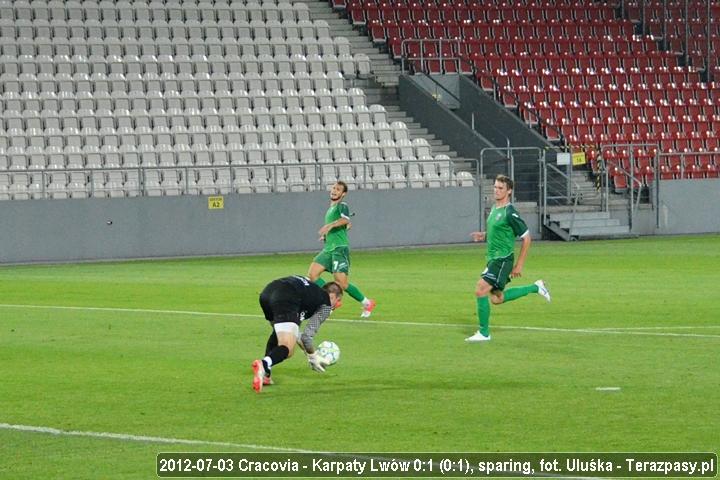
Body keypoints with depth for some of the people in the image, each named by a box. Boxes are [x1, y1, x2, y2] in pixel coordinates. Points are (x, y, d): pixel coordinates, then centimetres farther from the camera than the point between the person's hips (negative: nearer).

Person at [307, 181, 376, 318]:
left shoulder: (342, 206, -5)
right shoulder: (330, 209, 22)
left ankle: (367, 303, 4)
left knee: (341, 283, -14)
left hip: (339, 248, -9)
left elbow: (346, 220, -28)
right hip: (328, 249, 9)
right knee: (312, 274, -6)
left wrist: (330, 225, -43)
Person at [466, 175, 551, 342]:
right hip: (494, 259, 10)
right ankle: (535, 287, 30)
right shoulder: (495, 208, 11)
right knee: (496, 298, 15)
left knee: (480, 291, -14)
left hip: (503, 259, -10)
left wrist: (519, 265, -14)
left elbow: (526, 238, -13)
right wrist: (484, 235, 8)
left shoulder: (509, 213, -16)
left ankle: (484, 333, -3)